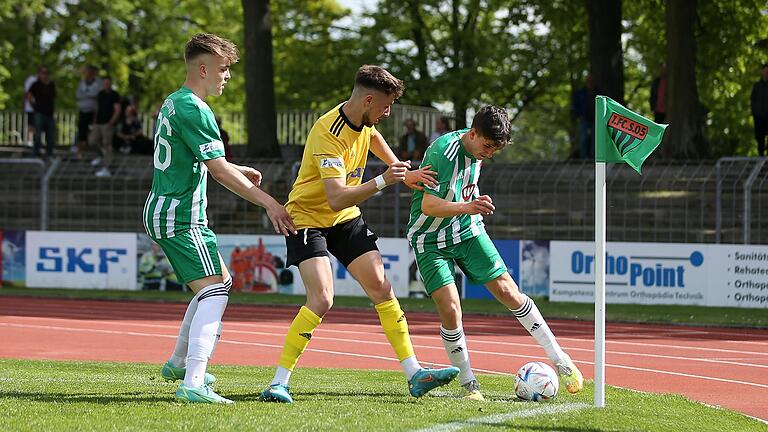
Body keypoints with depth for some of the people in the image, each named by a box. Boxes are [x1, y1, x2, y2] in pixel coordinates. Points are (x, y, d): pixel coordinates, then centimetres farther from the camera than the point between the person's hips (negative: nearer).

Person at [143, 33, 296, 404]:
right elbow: (218, 169, -21)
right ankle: (193, 383, -29)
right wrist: (269, 203, -20)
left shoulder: (172, 103, 16)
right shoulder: (193, 109, -17)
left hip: (160, 213, 11)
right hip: (181, 217, -11)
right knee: (214, 290, -17)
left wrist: (239, 171, 35)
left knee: (220, 281, 24)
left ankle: (178, 363, 34)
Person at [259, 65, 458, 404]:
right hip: (308, 218, -8)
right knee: (321, 299, -23)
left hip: (346, 221, 8)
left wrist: (401, 172, 25)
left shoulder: (364, 121, -3)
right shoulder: (328, 134, -30)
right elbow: (336, 199, -38)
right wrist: (381, 182, -46)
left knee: (382, 289, -1)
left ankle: (414, 375, 1)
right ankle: (278, 384, -16)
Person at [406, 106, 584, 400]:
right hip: (431, 240, -6)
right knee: (450, 309, -16)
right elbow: (428, 205, -34)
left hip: (468, 232, 6)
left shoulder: (476, 147, -1)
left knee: (508, 292, -1)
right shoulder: (444, 152, -25)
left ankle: (560, 360, 6)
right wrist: (466, 207, -48)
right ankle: (468, 384, 0)